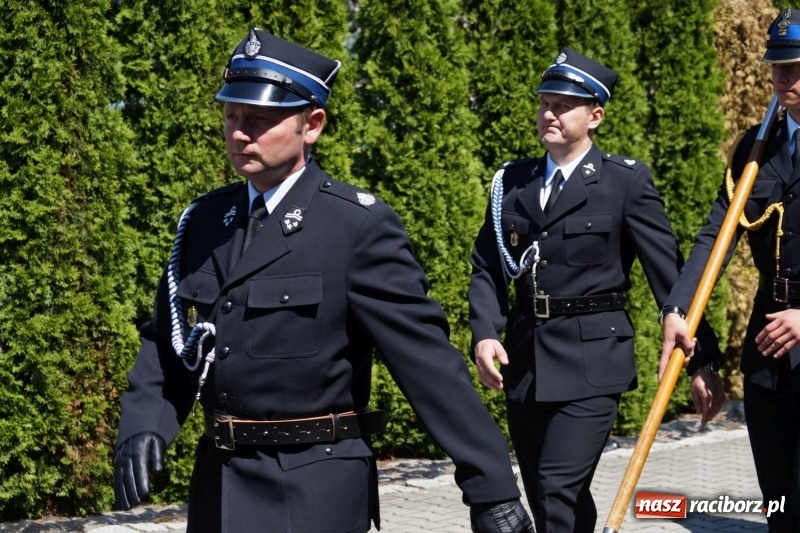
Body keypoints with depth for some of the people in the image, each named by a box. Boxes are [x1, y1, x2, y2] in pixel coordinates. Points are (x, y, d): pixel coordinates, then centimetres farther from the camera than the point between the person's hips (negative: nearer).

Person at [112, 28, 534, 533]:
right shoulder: (203, 221, 6)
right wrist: (142, 428, -7)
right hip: (218, 479, 6)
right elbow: (167, 341, 11)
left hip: (314, 489, -6)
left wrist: (492, 487, -15)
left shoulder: (359, 225, -12)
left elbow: (427, 360, -14)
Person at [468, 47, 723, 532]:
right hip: (524, 362, 5)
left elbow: (669, 272, -4)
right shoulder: (512, 182, 10)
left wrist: (701, 358, -5)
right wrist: (485, 334, -7)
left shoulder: (626, 181, -4)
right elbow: (487, 267, 9)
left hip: (591, 362, -5)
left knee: (558, 493, -15)